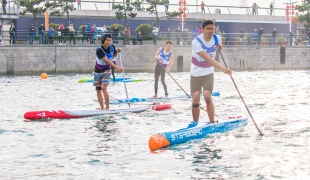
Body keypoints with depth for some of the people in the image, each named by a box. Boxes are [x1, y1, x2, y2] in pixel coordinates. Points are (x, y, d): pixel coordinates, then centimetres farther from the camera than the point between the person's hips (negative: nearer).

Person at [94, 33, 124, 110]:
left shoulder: (112, 47, -9)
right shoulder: (99, 50, -24)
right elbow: (106, 61, -34)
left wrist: (117, 51, -8)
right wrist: (117, 67, -42)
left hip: (106, 70, 1)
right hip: (98, 71, -1)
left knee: (104, 87, -18)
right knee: (98, 90, 3)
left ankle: (107, 107, -15)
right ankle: (102, 108, 13)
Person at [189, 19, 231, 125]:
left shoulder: (217, 38, -7)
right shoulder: (196, 42, -23)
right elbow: (208, 59, -31)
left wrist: (219, 47, -6)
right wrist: (223, 69, -41)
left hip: (208, 73, 2)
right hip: (196, 74, -2)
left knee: (207, 97, -17)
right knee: (195, 99, -1)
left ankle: (212, 123, -10)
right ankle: (195, 123, 18)